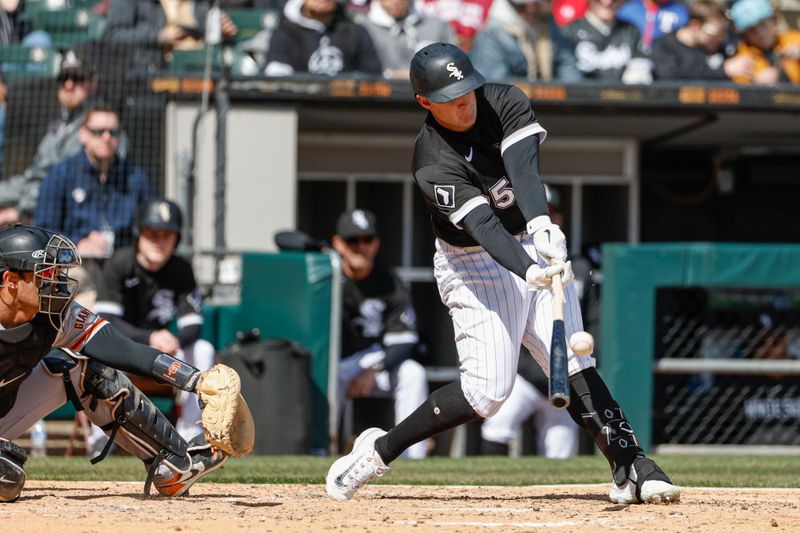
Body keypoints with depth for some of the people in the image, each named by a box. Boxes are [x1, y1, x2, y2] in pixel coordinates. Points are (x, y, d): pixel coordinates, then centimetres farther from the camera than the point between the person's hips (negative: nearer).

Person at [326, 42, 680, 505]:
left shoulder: (506, 103, -9)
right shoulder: (434, 162, -22)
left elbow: (523, 168, -27)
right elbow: (482, 225, -33)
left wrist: (541, 222, -45)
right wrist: (529, 272, -49)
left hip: (537, 246, 5)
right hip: (475, 263, -5)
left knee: (574, 366, -8)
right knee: (488, 389, -13)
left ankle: (631, 468, -14)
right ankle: (379, 450, 1)